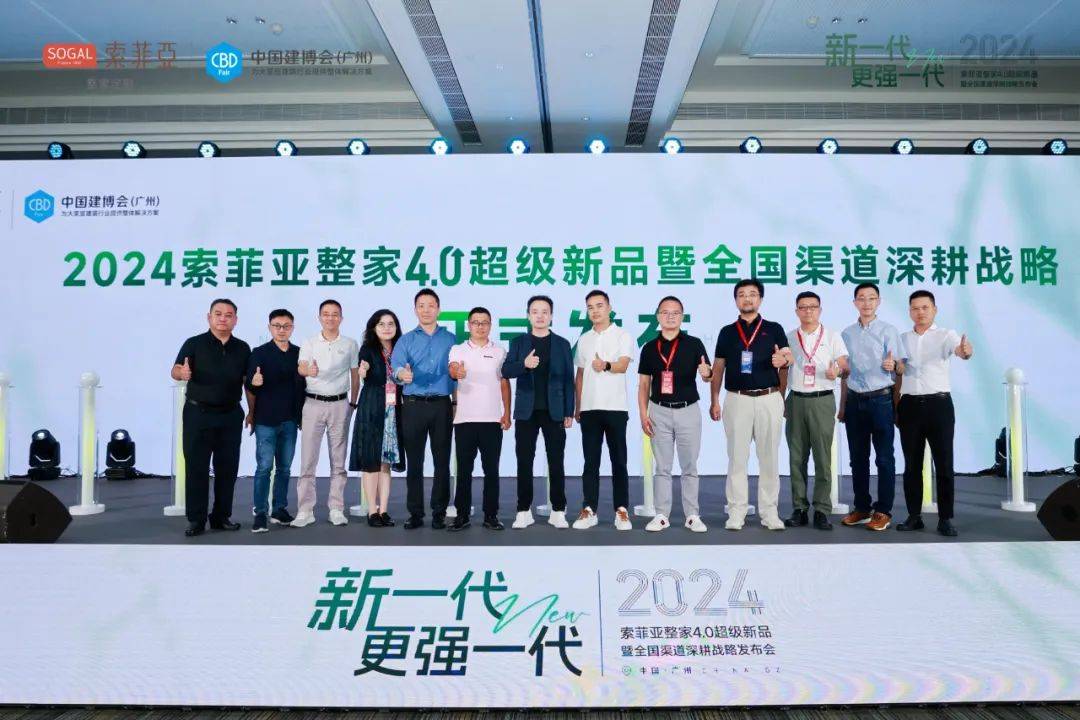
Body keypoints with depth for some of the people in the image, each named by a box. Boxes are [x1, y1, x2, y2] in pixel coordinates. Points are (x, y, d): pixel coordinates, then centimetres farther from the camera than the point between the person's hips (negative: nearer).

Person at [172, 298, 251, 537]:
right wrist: (182, 373, -35)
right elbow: (175, 371, -12)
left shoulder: (242, 348, 8)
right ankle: (196, 520, 8)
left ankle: (222, 516, 18)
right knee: (196, 467, 1)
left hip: (230, 416, 3)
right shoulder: (194, 344, -1)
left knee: (227, 467, 7)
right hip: (198, 414, -3)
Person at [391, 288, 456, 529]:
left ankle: (439, 512, 9)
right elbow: (395, 366, -9)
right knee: (414, 462, 2)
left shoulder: (450, 339, 11)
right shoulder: (406, 340, 8)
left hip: (441, 405, 0)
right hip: (413, 405, 0)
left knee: (442, 461, 2)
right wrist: (401, 374, -31)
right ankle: (415, 513, 8)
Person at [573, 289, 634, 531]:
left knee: (618, 461, 1)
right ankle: (589, 511, 8)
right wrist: (577, 407, 11)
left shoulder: (623, 336, 1)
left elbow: (623, 366, -15)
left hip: (615, 407, -3)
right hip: (589, 408, 3)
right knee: (591, 462, 4)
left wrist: (606, 365, -36)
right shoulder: (583, 339, 14)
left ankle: (621, 511, 6)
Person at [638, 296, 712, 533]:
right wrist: (643, 414, -1)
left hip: (688, 411, -1)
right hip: (659, 411, 1)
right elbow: (643, 384, 7)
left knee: (689, 467, 6)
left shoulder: (694, 344, -1)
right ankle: (661, 515, 14)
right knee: (662, 467, 8)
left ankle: (692, 516, 14)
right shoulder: (649, 348, 4)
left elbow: (707, 374, -7)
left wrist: (707, 372, -32)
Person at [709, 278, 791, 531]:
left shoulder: (774, 329, 7)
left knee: (769, 458, 4)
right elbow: (718, 368, 10)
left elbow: (787, 362, 6)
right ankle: (737, 512, 7)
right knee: (737, 457, 1)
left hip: (769, 399, 0)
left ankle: (769, 512, 12)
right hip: (737, 399, 0)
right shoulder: (727, 332, 10)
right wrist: (714, 401, 4)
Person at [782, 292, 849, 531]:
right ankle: (799, 509, 10)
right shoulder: (789, 338, 12)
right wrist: (780, 400, 9)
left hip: (822, 401, -2)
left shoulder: (832, 336, 7)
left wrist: (837, 370, -22)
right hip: (796, 400, 2)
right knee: (796, 457, 4)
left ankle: (822, 511, 2)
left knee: (823, 457, -4)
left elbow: (844, 364, 1)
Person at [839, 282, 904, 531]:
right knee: (858, 458, 9)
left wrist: (891, 366, -26)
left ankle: (883, 511, 8)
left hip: (881, 399, -4)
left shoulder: (888, 331, -1)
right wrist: (842, 406, 16)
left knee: (884, 458, 1)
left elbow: (897, 371, -3)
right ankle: (861, 508, 19)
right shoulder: (847, 334, 10)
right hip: (854, 401, 4)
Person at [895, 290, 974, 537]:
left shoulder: (946, 335, 0)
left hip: (939, 404, -3)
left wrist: (966, 351, -45)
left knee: (944, 463, 0)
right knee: (912, 464, 7)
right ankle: (914, 516, 15)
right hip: (910, 405, 3)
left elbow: (960, 349, -22)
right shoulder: (902, 339, 11)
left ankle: (945, 518, 7)